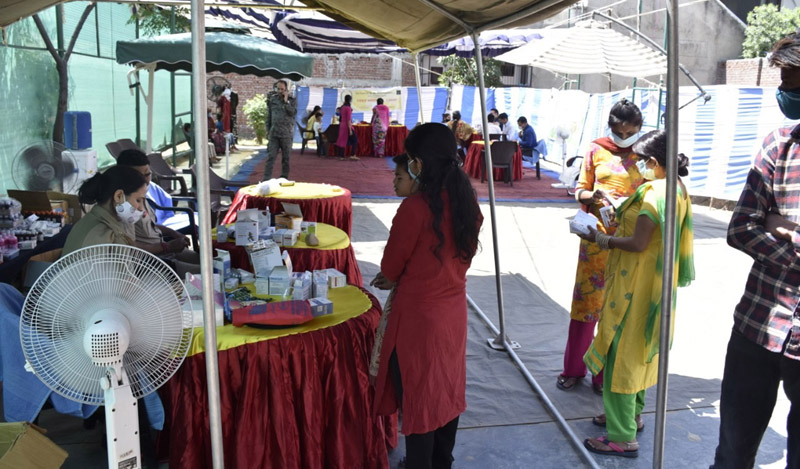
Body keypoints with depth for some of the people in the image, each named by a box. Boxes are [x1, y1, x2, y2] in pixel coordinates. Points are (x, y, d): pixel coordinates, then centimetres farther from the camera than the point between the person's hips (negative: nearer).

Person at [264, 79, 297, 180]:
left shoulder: (292, 100, 3)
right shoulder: (272, 99, 8)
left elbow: (293, 113, -13)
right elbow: (268, 116, 13)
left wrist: (286, 101, -12)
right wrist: (268, 130, 10)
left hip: (286, 133, -1)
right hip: (274, 133, 1)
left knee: (286, 157, 6)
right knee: (271, 156, -4)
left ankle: (284, 177, 16)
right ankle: (267, 178, -6)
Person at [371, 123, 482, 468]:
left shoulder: (415, 206, -23)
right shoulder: (468, 201, -3)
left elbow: (390, 267, -12)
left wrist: (393, 279, 12)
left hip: (419, 313, -7)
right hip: (454, 308, 7)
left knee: (417, 393, 9)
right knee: (446, 388, 20)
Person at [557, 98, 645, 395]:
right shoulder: (597, 150, 6)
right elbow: (580, 191, 8)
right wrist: (594, 195, -13)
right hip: (597, 235, 1)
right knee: (586, 299, 6)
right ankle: (574, 368, 20)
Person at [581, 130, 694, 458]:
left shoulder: (653, 192, -22)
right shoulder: (678, 189, 8)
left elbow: (638, 243, -25)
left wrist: (600, 238, -13)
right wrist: (623, 218, 10)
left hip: (636, 286, -10)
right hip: (657, 282, 10)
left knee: (621, 353, -2)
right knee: (641, 349, 21)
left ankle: (623, 437, 5)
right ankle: (632, 414, 36)